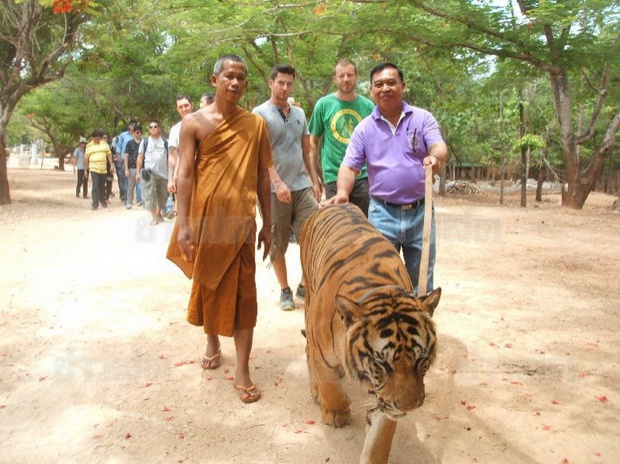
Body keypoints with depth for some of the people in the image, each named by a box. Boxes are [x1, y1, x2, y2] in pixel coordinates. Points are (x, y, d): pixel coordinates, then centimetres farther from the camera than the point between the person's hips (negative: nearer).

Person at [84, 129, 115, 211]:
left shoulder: (104, 144, 7)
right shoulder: (89, 146, 2)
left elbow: (109, 154, 9)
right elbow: (86, 158, 4)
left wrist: (112, 164, 0)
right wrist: (85, 170, 3)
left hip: (103, 169, 3)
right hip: (93, 168, -3)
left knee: (102, 186, 12)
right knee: (95, 186, -13)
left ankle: (103, 201, 29)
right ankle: (95, 204, -12)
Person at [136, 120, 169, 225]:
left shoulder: (165, 142, 7)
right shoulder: (145, 142, 6)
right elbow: (140, 157, 7)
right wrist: (138, 172, 1)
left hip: (163, 173, 2)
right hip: (149, 173, -2)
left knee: (163, 195, 10)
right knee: (150, 195, -8)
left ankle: (159, 213, 31)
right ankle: (154, 217, -3)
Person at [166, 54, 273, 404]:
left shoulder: (256, 124, 5)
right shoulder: (194, 123, 0)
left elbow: (263, 176, 8)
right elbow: (185, 174, -4)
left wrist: (268, 224, 7)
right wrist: (183, 224, -11)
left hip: (241, 222, 0)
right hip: (204, 220, 0)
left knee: (243, 293, -1)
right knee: (207, 287, 14)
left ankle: (243, 371, 6)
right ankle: (213, 343, 40)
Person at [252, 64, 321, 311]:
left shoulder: (299, 113, 15)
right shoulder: (260, 113, -2)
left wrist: (314, 182, 13)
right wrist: (278, 183, -19)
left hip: (303, 186, 5)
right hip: (274, 189, -4)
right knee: (277, 244, 4)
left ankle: (305, 286, 16)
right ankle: (285, 291, 20)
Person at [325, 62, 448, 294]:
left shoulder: (423, 118, 2)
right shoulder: (364, 128, 3)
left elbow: (439, 147, -12)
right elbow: (350, 166, -1)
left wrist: (436, 157, -37)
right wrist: (343, 192, -21)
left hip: (420, 212, 0)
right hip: (382, 214, 0)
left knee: (421, 281, 11)